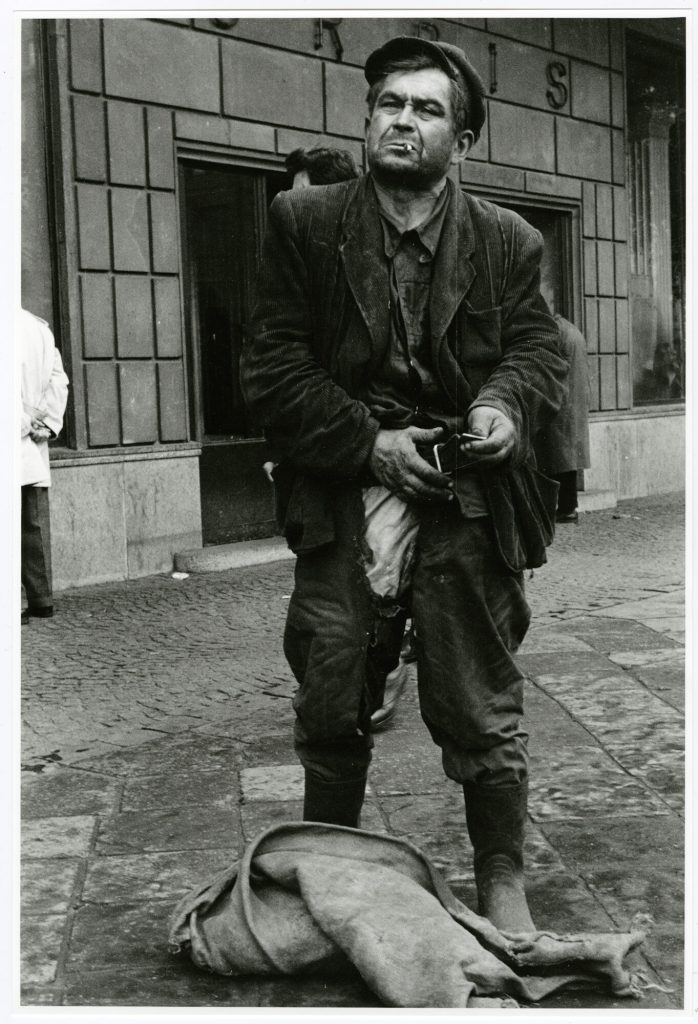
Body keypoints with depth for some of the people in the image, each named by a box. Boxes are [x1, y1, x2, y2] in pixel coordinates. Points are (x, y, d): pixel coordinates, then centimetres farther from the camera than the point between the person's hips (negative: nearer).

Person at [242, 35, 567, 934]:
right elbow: (274, 367, -3)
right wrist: (369, 443, -13)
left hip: (468, 499, 0)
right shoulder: (303, 224, 1)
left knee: (481, 705, 5)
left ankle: (502, 885, 22)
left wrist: (506, 403, -15)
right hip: (343, 498, 1)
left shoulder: (507, 242, 4)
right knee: (330, 705, 9)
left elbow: (536, 346, 9)